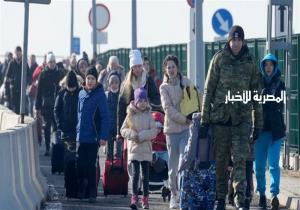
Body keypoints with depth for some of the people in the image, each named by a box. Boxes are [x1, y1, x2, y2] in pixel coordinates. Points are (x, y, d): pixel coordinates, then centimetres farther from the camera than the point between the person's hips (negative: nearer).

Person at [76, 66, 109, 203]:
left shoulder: (100, 95, -7)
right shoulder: (81, 94, 8)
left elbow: (105, 117, -10)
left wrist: (103, 137, -14)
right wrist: (78, 129, 11)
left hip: (93, 137, -5)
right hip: (81, 136, 5)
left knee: (91, 166, 0)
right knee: (80, 165, 7)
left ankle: (92, 193, 7)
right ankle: (81, 190, 19)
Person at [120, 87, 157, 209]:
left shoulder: (148, 115, 3)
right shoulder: (130, 115, 2)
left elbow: (153, 131, -4)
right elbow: (123, 130, 2)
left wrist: (141, 136, -15)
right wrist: (132, 134, -15)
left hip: (146, 149, 1)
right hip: (134, 149, -1)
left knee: (145, 175, 6)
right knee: (135, 174, -10)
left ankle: (145, 199, 13)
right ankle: (134, 198, -8)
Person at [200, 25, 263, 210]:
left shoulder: (250, 62, 5)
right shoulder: (219, 59, 1)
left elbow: (256, 93, 9)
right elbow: (208, 89, 1)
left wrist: (258, 123, 8)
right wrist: (204, 119, -3)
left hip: (242, 117, 0)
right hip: (220, 115, 0)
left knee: (240, 158, -10)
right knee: (221, 159, 6)